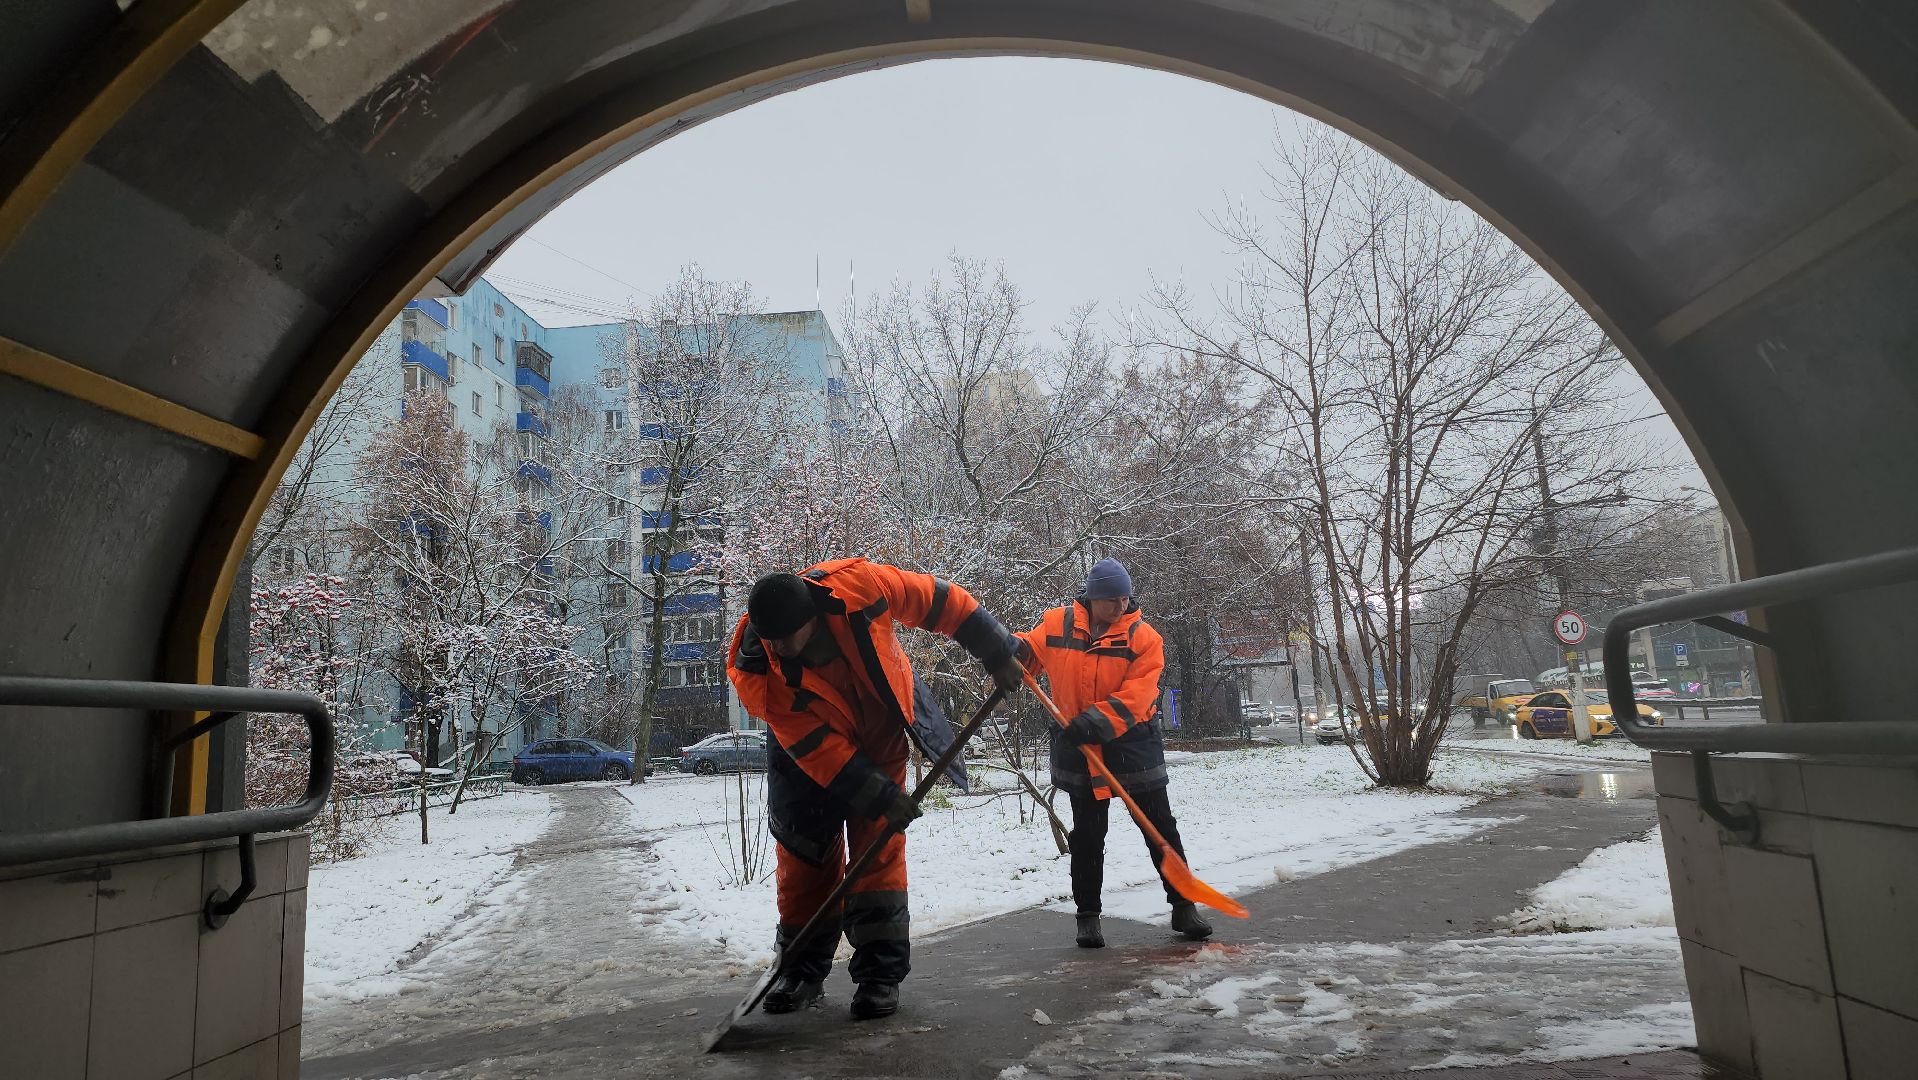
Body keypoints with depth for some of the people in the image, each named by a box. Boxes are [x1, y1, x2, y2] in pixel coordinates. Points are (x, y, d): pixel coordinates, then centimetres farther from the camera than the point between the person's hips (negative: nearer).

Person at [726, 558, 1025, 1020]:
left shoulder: (859, 585, -34)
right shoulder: (757, 669, -31)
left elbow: (940, 601, -19)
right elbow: (815, 747, -28)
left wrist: (997, 652, -14)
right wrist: (879, 795, -30)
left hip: (880, 735, 0)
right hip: (805, 745, 1)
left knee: (879, 848, -6)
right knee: (802, 853, 3)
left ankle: (881, 972, 3)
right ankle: (803, 969, 21)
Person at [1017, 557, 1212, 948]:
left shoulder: (1144, 637, -10)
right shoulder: (1056, 624, -4)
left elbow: (1136, 695, -18)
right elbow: (1030, 651, 5)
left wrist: (1097, 721, -30)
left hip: (1133, 744, 0)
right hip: (1079, 748, 1)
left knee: (1161, 829, 7)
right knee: (1087, 836, 9)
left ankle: (1183, 907, 21)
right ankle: (1088, 916, 21)